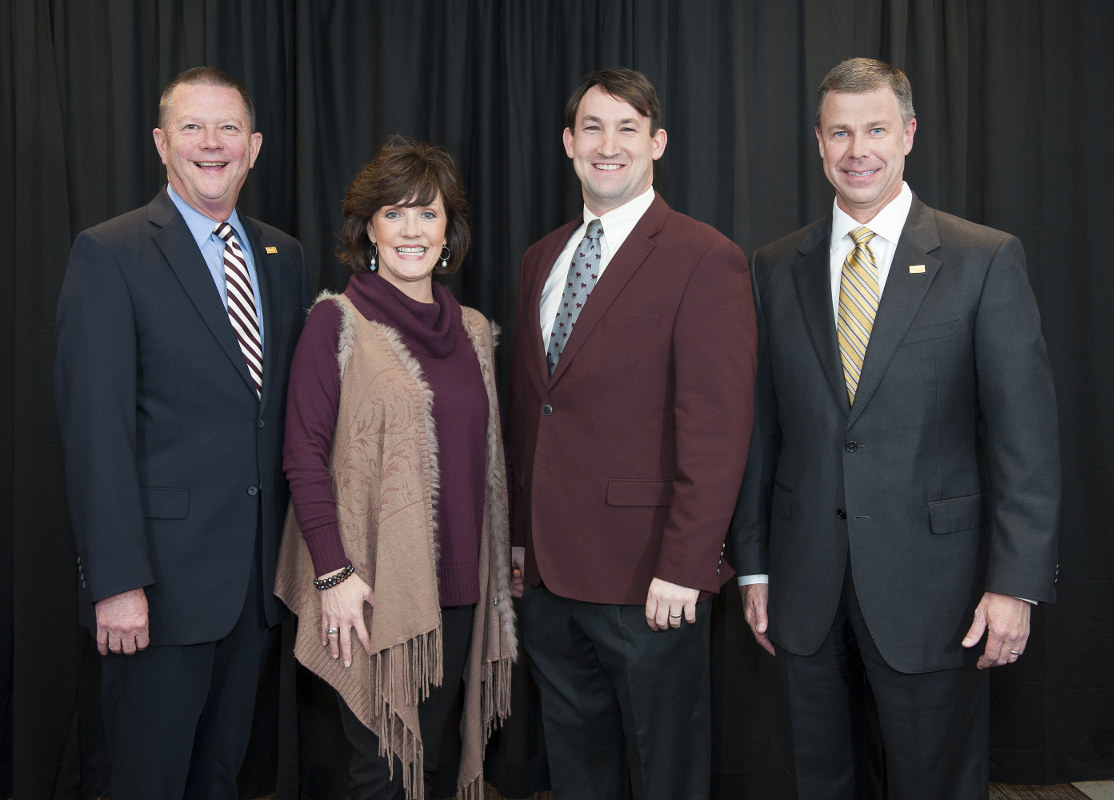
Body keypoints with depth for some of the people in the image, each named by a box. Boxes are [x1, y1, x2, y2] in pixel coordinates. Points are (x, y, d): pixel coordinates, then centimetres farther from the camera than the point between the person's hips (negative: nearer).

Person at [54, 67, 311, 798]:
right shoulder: (109, 254, -8)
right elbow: (96, 428, -14)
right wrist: (117, 580, -18)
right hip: (165, 573, -5)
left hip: (259, 571, 5)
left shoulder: (284, 257, 10)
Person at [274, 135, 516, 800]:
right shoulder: (337, 322, -5)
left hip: (456, 583, 5)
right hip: (371, 585, -4)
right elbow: (305, 455, -8)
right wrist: (333, 571, -14)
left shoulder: (473, 330, 10)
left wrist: (503, 560, 13)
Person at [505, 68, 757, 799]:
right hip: (549, 571, 7)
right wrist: (523, 534, 13)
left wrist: (683, 567, -19)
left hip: (647, 576, -6)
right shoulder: (542, 259, 12)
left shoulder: (704, 260, -11)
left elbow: (718, 427, -16)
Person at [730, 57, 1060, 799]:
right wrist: (755, 565, 7)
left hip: (929, 589, -3)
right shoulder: (776, 268, 6)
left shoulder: (986, 259, -4)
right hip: (806, 590, 3)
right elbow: (764, 425, 7)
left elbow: (1026, 436, -6)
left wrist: (1016, 581, -12)